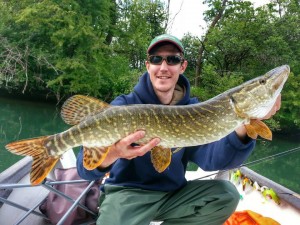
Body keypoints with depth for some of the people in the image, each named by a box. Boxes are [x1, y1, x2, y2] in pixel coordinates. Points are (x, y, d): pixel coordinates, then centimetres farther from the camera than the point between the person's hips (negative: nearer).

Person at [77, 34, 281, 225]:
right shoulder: (124, 105, -11)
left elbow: (210, 157, -19)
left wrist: (244, 125, -37)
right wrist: (111, 153, -47)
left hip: (174, 193, 5)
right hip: (127, 193, -4)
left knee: (226, 194, -14)